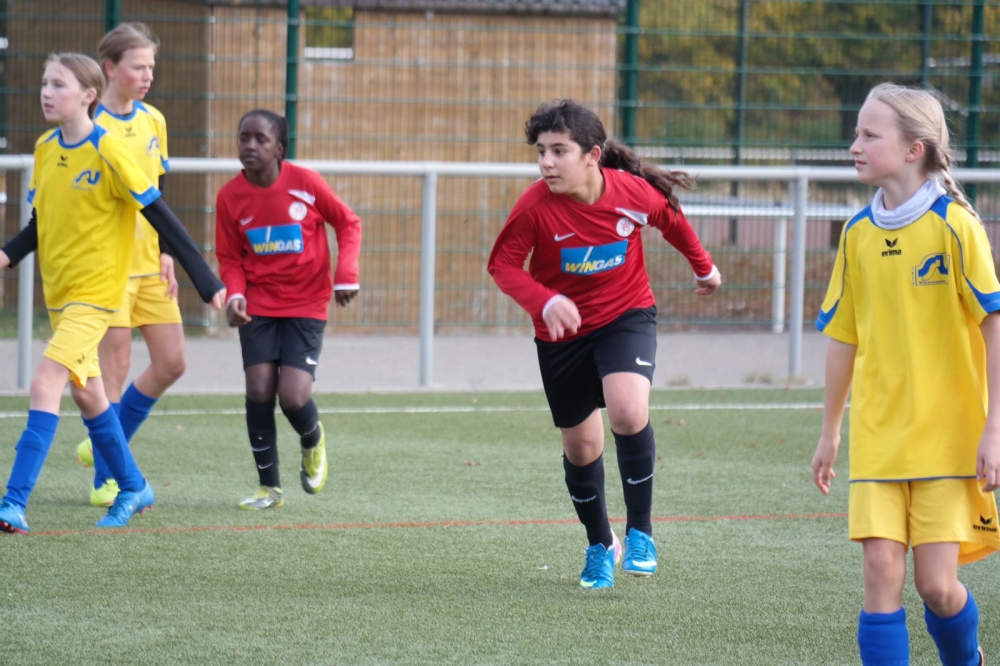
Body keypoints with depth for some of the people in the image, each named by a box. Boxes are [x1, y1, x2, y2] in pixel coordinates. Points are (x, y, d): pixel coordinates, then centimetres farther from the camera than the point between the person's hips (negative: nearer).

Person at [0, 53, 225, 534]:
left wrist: (208, 285, -14)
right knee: (86, 393, 17)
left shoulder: (108, 153, -16)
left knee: (46, 383, -19)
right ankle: (133, 488, 34)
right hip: (57, 291, 8)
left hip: (95, 291, -8)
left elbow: (162, 218, -14)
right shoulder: (46, 148, 4)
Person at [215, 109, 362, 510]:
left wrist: (346, 275, -10)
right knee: (259, 391, -9)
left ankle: (313, 442, 24)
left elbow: (348, 223, 2)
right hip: (258, 307, 2)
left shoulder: (305, 183, -11)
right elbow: (229, 258, 5)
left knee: (293, 397, -13)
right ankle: (269, 488, 6)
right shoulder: (230, 196, -4)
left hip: (306, 305, -2)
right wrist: (234, 295, -14)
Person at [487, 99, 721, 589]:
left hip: (626, 315, -1)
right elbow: (503, 264, -15)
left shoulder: (634, 193, -19)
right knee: (581, 446, 10)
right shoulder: (536, 206, -22)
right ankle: (600, 546, 33)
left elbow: (671, 221, 4)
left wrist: (703, 267, 21)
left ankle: (640, 531, -10)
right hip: (562, 332, 1)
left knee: (628, 411, -27)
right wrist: (545, 301, -33)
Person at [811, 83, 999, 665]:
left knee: (937, 585, -4)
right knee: (882, 573, -7)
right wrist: (830, 432, 18)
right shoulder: (859, 234, 6)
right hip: (878, 438, 4)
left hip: (948, 437, -4)